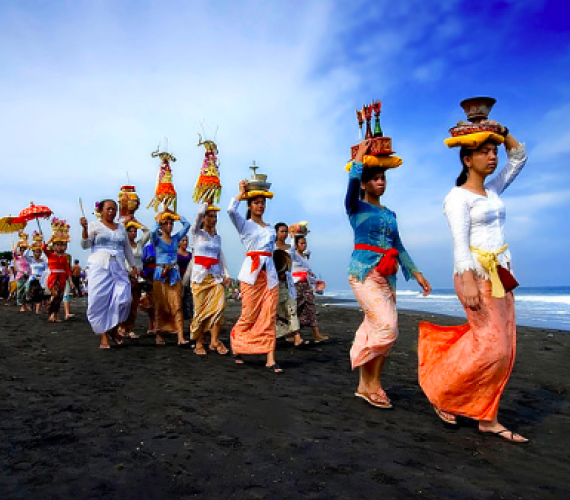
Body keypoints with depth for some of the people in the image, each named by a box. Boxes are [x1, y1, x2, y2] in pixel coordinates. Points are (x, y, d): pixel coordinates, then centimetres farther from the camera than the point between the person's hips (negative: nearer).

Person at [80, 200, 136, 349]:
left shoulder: (121, 228, 20)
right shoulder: (95, 225, 7)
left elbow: (127, 248, 24)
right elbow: (85, 245, -2)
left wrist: (133, 265, 19)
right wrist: (85, 229, -16)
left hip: (118, 268, 3)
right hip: (100, 267, -3)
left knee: (123, 300, -9)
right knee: (100, 301, -5)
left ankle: (114, 328, 14)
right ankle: (104, 336, 5)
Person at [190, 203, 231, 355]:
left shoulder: (217, 237, 17)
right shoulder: (197, 233, 4)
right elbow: (199, 213, -11)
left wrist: (226, 274, 6)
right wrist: (207, 203, 6)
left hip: (216, 276, 4)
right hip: (200, 276, -4)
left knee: (220, 305, -14)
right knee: (201, 309, -4)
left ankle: (214, 340, -7)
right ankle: (199, 344, 6)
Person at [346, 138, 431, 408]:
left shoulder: (390, 214, 19)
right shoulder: (356, 207, 2)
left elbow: (398, 247, 20)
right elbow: (352, 182, -19)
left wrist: (416, 273, 14)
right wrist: (359, 156, -10)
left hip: (387, 276, 6)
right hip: (364, 272, -6)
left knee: (374, 331, 6)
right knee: (387, 328, -17)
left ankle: (367, 385, 16)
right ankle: (369, 383, -1)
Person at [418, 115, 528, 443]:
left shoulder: (493, 190, 15)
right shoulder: (458, 197, -8)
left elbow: (519, 157, 24)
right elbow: (460, 242, -19)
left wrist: (502, 131, 9)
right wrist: (467, 281, -30)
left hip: (500, 274, 8)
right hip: (475, 274, -8)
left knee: (503, 348, 5)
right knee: (491, 346, -12)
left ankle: (488, 418, 14)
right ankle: (440, 393, 7)